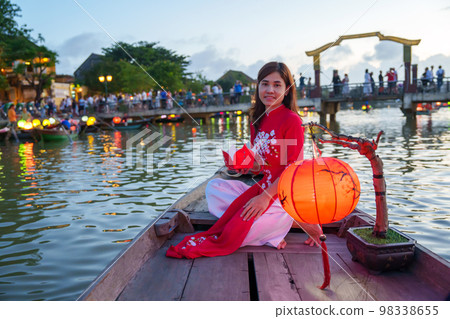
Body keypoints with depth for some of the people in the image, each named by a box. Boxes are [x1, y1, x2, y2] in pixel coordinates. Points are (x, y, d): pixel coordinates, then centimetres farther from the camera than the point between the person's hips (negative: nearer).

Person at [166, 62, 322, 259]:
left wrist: (266, 197, -22)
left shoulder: (291, 120, -13)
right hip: (264, 188, 9)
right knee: (214, 186, -2)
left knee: (232, 235, -20)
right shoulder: (258, 122, 10)